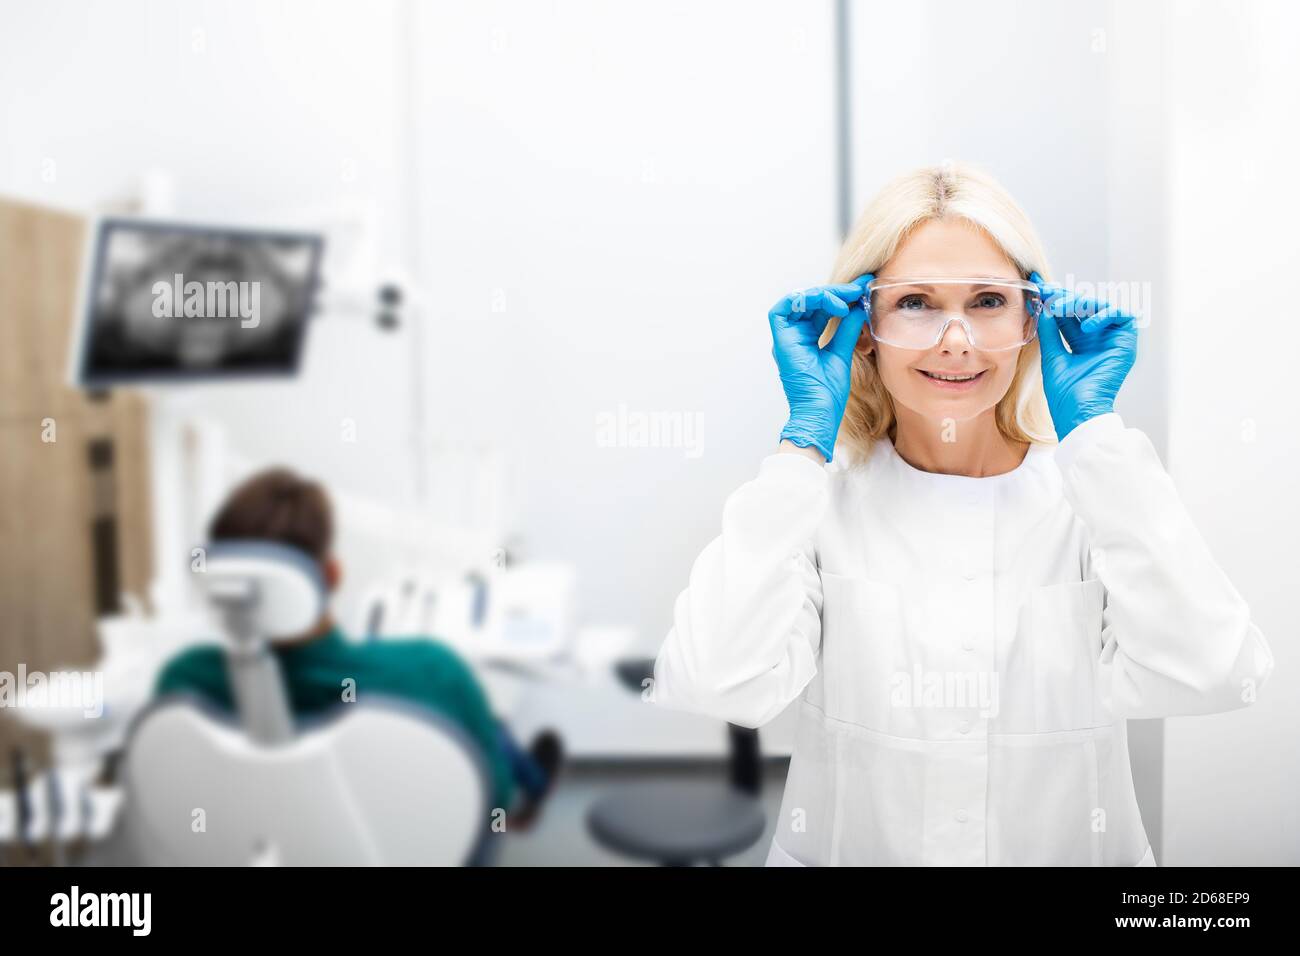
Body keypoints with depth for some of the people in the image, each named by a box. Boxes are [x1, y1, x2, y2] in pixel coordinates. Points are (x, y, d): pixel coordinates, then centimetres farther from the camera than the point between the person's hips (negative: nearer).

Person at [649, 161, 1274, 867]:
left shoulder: (1093, 492, -3)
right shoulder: (820, 497, -6)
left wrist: (1093, 430, -12)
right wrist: (807, 434, -15)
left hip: (1076, 850, 1)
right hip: (844, 848, -1)